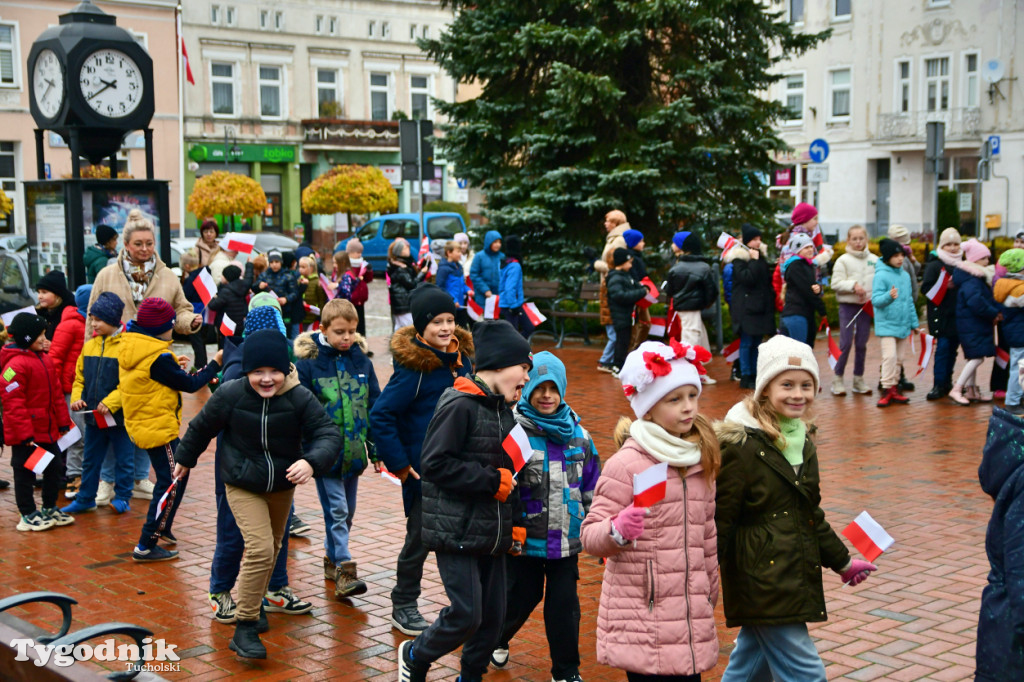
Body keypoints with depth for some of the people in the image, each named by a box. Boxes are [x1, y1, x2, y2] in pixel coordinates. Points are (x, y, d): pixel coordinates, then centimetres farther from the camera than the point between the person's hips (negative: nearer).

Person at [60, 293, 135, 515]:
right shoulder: (89, 346, 7)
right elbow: (80, 376, 13)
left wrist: (110, 402, -23)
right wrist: (77, 397, -4)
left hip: (119, 415, -6)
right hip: (93, 414, 6)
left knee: (123, 458, 6)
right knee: (90, 459, 15)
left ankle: (122, 497, 17)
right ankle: (86, 498, 24)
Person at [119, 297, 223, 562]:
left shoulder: (130, 346, 5)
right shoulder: (158, 358, -23)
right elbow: (189, 385, -14)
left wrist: (175, 366, 3)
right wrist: (214, 364, -4)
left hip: (142, 423, 10)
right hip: (158, 428, -10)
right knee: (170, 485, -3)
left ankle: (162, 529, 33)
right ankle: (146, 546, 0)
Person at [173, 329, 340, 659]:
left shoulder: (300, 397, -21)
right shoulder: (230, 395, -20)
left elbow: (328, 434, -25)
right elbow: (201, 427, -2)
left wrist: (312, 461, -45)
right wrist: (184, 459, 13)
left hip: (283, 485, 3)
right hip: (243, 486, -3)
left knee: (272, 547, 20)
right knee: (259, 549, -17)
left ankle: (254, 603, 45)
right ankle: (245, 627, -6)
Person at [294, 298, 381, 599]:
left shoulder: (362, 361, 5)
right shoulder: (308, 362, -8)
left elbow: (374, 407, 11)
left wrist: (376, 449, 11)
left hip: (353, 450, 5)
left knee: (347, 511, 14)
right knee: (336, 510, -8)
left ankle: (332, 557, 31)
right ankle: (344, 569, -6)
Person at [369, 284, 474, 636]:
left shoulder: (461, 359, 3)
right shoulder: (414, 367, -19)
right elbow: (380, 416, -20)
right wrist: (399, 465, -18)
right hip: (424, 471, -6)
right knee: (420, 538, 5)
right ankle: (403, 606, 24)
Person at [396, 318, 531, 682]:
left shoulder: (503, 410, 14)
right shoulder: (460, 406, -15)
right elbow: (435, 464, -21)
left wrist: (515, 524, 12)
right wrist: (491, 480, -17)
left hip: (492, 535, 8)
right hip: (457, 533, -8)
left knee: (493, 617, 8)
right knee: (466, 614, -8)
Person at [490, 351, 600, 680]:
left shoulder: (577, 433, 6)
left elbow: (591, 486, 14)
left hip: (566, 540, 3)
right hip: (523, 538, -3)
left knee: (565, 603, 7)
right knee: (521, 597, 11)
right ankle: (496, 640, 41)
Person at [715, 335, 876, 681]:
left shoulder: (802, 440, 12)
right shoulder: (742, 445, -15)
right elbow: (720, 519, -15)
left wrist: (841, 561, 26)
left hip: (795, 577, 8)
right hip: (761, 582, -8)